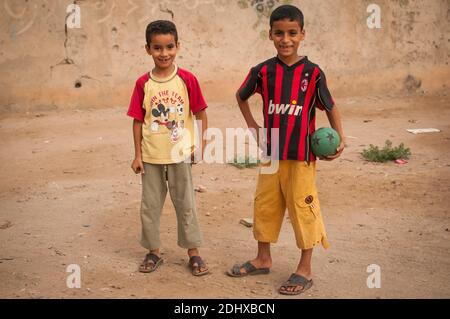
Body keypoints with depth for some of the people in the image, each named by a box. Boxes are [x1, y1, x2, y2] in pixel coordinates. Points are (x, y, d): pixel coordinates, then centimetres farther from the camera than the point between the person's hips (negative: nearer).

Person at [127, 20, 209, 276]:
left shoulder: (187, 79, -7)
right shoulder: (143, 84, -3)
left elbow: (201, 113, -1)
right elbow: (138, 120, 1)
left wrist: (203, 144, -6)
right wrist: (137, 155, 0)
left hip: (180, 154, -2)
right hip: (151, 156, 2)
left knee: (186, 204, 8)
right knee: (150, 205, 11)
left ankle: (194, 252, 20)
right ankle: (154, 251, 26)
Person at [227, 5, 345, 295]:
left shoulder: (312, 73, -8)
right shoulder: (263, 71, -1)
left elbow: (330, 107, 1)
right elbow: (241, 96, 17)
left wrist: (340, 138, -11)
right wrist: (252, 125, 8)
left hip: (302, 154, -4)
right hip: (270, 152, 4)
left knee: (302, 206, 2)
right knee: (265, 204, 13)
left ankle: (305, 270, 14)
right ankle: (263, 259, 31)